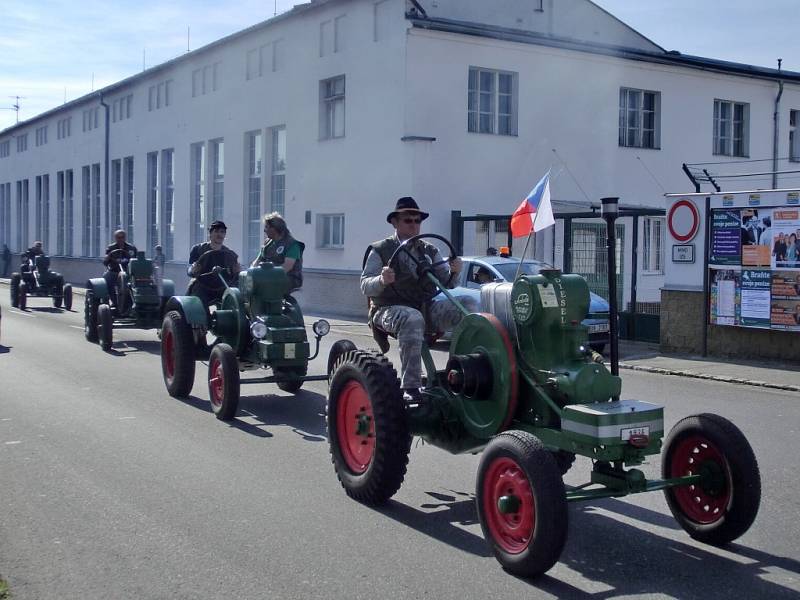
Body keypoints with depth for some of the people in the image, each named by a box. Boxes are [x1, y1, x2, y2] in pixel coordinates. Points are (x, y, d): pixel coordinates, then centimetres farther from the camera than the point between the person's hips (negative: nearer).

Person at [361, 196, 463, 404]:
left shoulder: (429, 251, 18)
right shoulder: (380, 251, 5)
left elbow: (446, 282, 10)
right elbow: (365, 286, -5)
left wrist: (454, 271, -13)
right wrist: (382, 280, -28)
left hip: (424, 307, 4)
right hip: (389, 308, -4)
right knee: (412, 319, -40)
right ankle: (410, 388, -40)